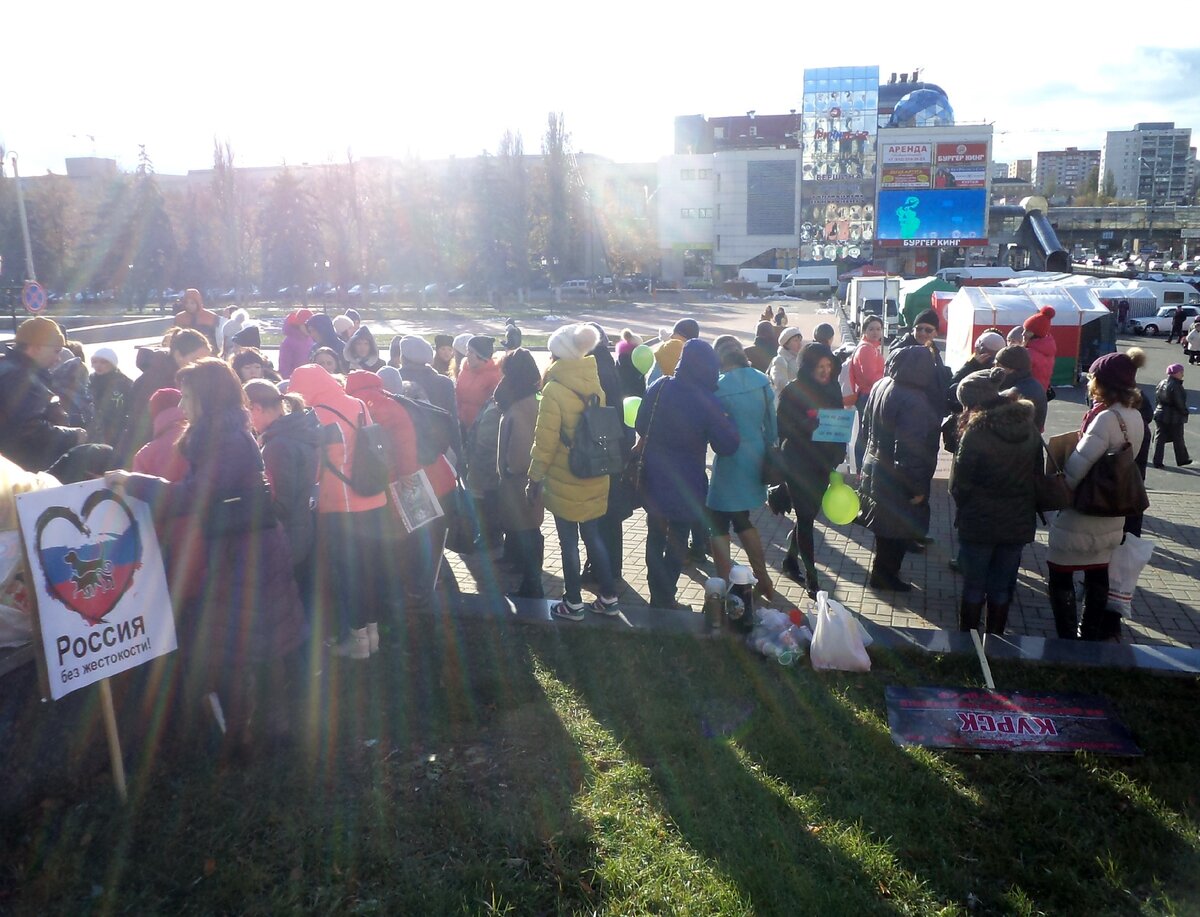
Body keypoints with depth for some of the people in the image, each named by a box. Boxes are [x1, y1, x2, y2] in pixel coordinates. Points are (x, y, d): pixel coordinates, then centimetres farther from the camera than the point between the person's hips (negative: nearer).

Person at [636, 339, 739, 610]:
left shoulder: (658, 388, -7)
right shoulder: (708, 401, -18)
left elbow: (640, 427, 4)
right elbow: (726, 445, -13)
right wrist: (729, 421, 4)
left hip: (653, 480, 4)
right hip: (685, 486, -4)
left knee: (655, 538, 19)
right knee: (677, 543, 11)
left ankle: (657, 595, 28)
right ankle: (665, 600, 17)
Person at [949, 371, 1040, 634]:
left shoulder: (976, 434, -19)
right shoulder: (1030, 430, -1)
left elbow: (959, 484, -14)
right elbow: (1038, 476, 7)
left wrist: (964, 508, 5)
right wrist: (1027, 507, 17)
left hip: (979, 523, -5)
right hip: (1019, 523, 5)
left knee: (973, 587, 10)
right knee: (1002, 588, 16)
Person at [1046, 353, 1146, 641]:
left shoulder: (1106, 418, -23)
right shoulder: (1134, 416, 4)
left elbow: (1079, 465, -25)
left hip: (1081, 514, -9)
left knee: (1059, 574, 2)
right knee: (1098, 573, 19)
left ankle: (1067, 639, 6)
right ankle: (1092, 633, 31)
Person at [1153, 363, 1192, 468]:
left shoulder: (1161, 384, 4)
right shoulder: (1176, 386, -19)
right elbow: (1180, 403, -18)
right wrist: (1184, 413, -4)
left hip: (1160, 415, 6)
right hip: (1175, 417, -6)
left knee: (1159, 439, 6)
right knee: (1178, 440, 11)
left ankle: (1157, 461, 3)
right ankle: (1182, 460, 26)